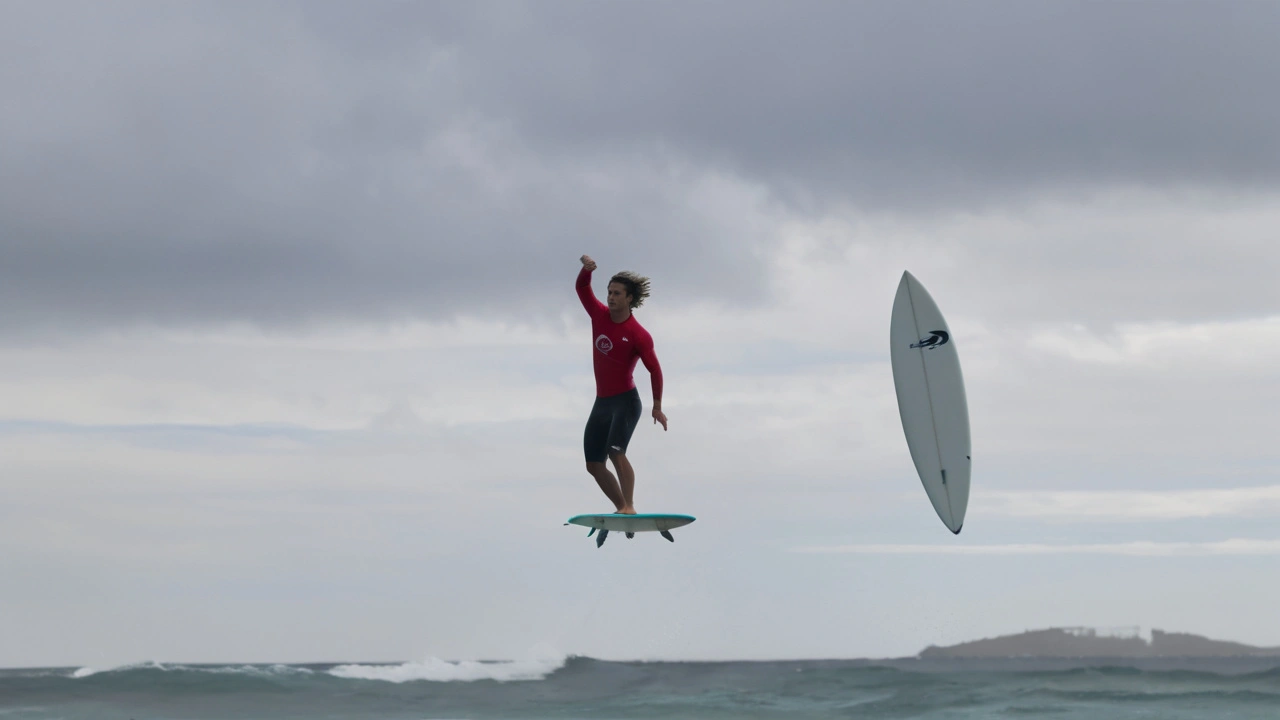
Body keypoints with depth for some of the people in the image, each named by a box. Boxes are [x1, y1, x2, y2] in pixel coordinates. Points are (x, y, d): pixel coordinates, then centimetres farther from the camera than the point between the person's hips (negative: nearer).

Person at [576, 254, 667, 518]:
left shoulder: (638, 335, -14)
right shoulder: (600, 316, 4)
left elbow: (654, 369, -10)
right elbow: (582, 288, 8)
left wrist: (657, 407, -7)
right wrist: (586, 269, -14)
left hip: (626, 401, -7)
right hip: (601, 402, 7)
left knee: (616, 452, -26)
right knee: (593, 464, 4)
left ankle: (629, 507, -27)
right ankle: (622, 508, 12)